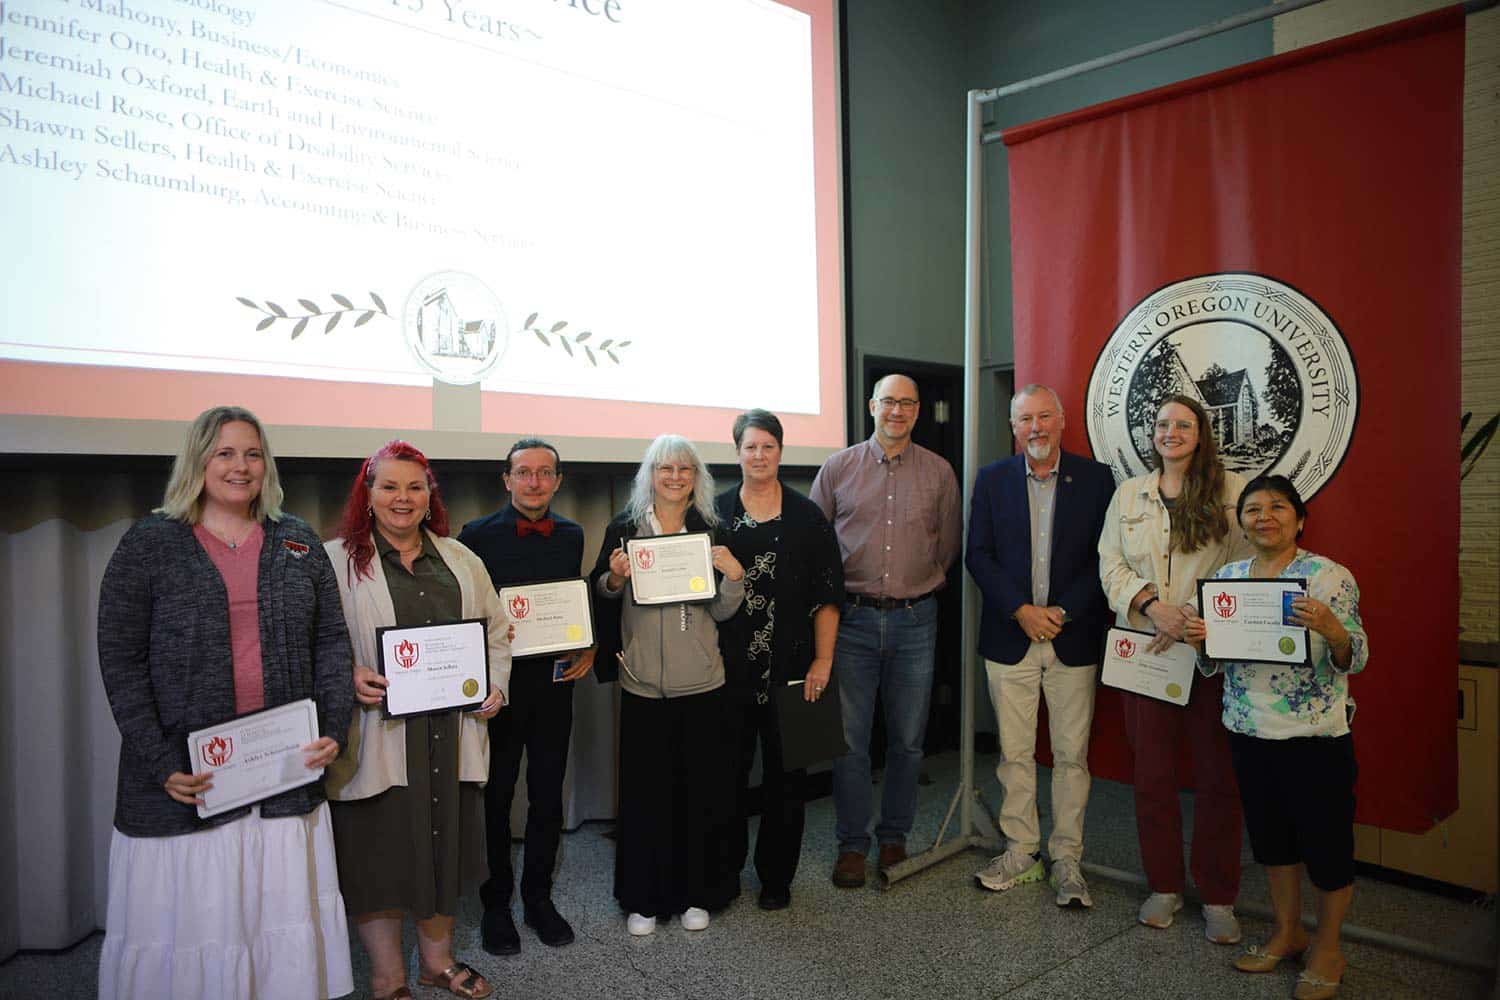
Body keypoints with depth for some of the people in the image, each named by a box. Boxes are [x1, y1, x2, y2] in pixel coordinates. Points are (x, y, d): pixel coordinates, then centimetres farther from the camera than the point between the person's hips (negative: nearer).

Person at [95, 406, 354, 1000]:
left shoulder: (298, 543, 8)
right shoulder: (148, 544, -1)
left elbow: (331, 640, 9)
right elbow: (121, 662, -4)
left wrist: (334, 729, -3)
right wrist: (161, 764, -12)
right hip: (186, 778, -2)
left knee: (284, 916, 11)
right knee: (187, 923, 7)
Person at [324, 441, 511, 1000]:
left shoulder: (460, 560, 12)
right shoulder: (336, 560, -2)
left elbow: (497, 630, 17)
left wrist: (496, 687, 4)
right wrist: (349, 676, -20)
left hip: (451, 731, 4)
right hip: (377, 735, -4)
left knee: (445, 844, 14)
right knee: (380, 849, 6)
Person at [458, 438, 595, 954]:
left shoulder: (571, 535, 5)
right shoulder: (477, 535, -6)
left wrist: (587, 647, -3)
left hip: (553, 682, 3)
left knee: (548, 794, 12)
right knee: (494, 795, 10)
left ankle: (538, 896, 30)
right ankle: (495, 902, 28)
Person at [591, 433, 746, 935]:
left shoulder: (710, 531, 5)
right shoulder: (624, 528, 2)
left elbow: (722, 611, 4)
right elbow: (601, 600, 8)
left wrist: (735, 577, -15)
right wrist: (614, 578, -13)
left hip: (702, 685, 1)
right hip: (643, 684, -1)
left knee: (702, 789, 8)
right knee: (644, 791, 5)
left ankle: (696, 893, 25)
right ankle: (643, 898, 22)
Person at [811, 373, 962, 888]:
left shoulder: (939, 471, 5)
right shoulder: (838, 468, 3)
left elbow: (949, 542, 14)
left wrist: (920, 587, 12)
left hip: (915, 619, 1)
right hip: (853, 618, -1)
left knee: (907, 740, 10)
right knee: (850, 739, 3)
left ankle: (894, 837, 27)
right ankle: (851, 844, 18)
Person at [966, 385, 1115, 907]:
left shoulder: (1096, 478, 2)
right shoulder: (991, 480, 5)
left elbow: (1105, 557, -1)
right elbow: (978, 555, 1)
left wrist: (1063, 611, -11)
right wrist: (1021, 609, -10)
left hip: (1074, 639, -1)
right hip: (1010, 638, 1)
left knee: (1072, 754, 6)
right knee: (1014, 752, 8)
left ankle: (1067, 860, 19)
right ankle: (1020, 853, 22)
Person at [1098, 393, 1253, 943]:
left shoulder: (1231, 490, 2)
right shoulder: (1128, 493, 12)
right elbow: (1110, 565, 6)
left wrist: (1191, 617, -13)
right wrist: (1153, 605, -10)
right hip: (1142, 648, 3)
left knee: (1217, 774, 4)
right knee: (1152, 771, 8)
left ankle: (1218, 897, 19)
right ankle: (1164, 886, 23)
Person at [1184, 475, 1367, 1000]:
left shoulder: (1329, 576, -10)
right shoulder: (1228, 577, 4)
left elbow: (1354, 661, -12)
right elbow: (1215, 664, 10)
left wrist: (1331, 629, -32)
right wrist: (1199, 641, -12)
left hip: (1315, 735, -5)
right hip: (1249, 731, 5)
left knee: (1325, 838, 8)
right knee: (1270, 833, 18)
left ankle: (1326, 948, 29)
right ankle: (1287, 931, 38)